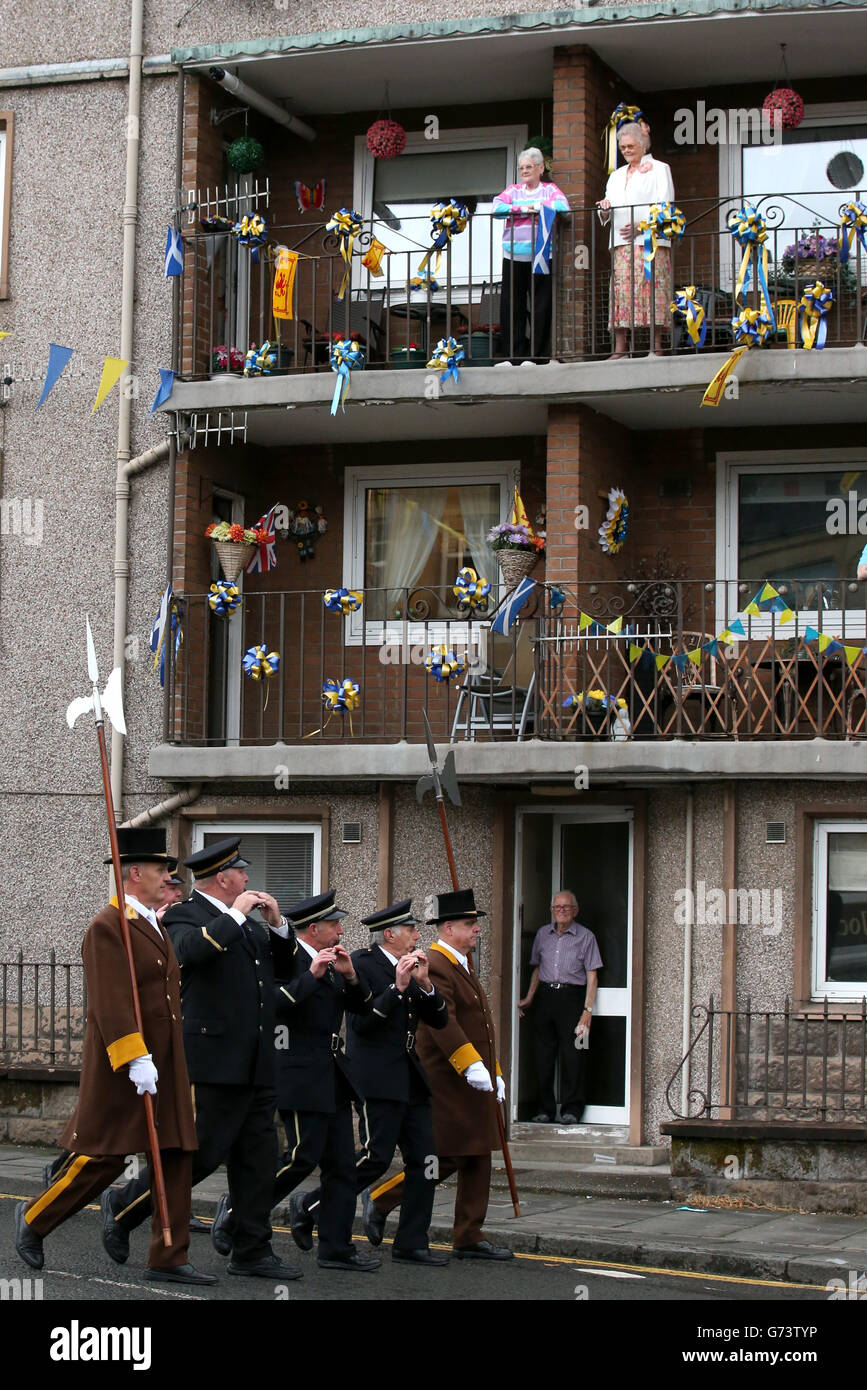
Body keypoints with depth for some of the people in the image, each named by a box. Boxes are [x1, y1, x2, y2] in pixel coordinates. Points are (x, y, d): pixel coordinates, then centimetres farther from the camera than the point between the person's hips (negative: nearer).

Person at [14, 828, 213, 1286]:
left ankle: (168, 1260, 6)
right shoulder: (107, 928, -13)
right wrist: (135, 1060, -27)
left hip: (164, 1065, 9)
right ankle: (33, 1218, 17)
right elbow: (110, 1003, -21)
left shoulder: (154, 925, 17)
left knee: (176, 1156, 3)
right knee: (102, 1159, -3)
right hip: (121, 1065, -9)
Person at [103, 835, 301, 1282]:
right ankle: (122, 1208, 10)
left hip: (255, 1064, 8)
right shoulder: (184, 915, -7)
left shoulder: (245, 921, 18)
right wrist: (235, 915, -20)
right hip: (215, 1061, -8)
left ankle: (251, 1251, 12)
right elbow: (192, 949, -29)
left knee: (257, 1157, 7)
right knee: (200, 1153, -7)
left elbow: (283, 963, 24)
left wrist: (277, 924, 7)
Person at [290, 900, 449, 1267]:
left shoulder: (410, 966, 17)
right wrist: (398, 988, -21)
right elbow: (361, 1022, -17)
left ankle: (412, 1244, 8)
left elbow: (440, 1019, 11)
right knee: (377, 1157, -11)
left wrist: (425, 984, -5)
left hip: (410, 1079, 8)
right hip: (377, 1079, -8)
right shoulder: (362, 964, -8)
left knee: (423, 1160, 3)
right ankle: (308, 1206, 6)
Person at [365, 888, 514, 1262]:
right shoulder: (434, 965, -14)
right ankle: (380, 1202, 7)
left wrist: (494, 1074, 23)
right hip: (448, 1083, -10)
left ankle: (470, 1237, 10)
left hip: (475, 1082, 10)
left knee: (477, 1160, 7)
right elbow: (442, 1021, -25)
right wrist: (471, 1066, -31)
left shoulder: (462, 965, 19)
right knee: (448, 1158, -8)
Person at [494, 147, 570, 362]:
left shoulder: (549, 190, 11)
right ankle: (515, 354, 3)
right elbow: (497, 208, -1)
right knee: (511, 305, -2)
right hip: (514, 258, 2)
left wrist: (534, 207, -7)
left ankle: (538, 354, 1)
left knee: (541, 307, -4)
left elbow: (562, 207, -9)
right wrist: (525, 209, -10)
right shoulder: (513, 191, 17)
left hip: (541, 258, -2)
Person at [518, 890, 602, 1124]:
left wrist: (587, 1010, -8)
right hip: (545, 996, 4)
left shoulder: (585, 937, 0)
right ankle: (546, 1109, 10)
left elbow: (592, 976, -2)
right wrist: (529, 998, 14)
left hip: (572, 998, -4)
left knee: (573, 1055, -5)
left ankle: (572, 1109, 3)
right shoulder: (543, 934, 13)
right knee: (543, 1055, 3)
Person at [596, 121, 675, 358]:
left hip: (651, 240, -5)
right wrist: (605, 209, -3)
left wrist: (642, 225, -18)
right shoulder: (617, 176, 26)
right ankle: (619, 349, -9)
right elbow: (606, 217, 21)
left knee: (652, 290, -12)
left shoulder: (659, 169, 9)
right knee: (621, 290, -5)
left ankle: (656, 346, -14)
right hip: (621, 243, 5)